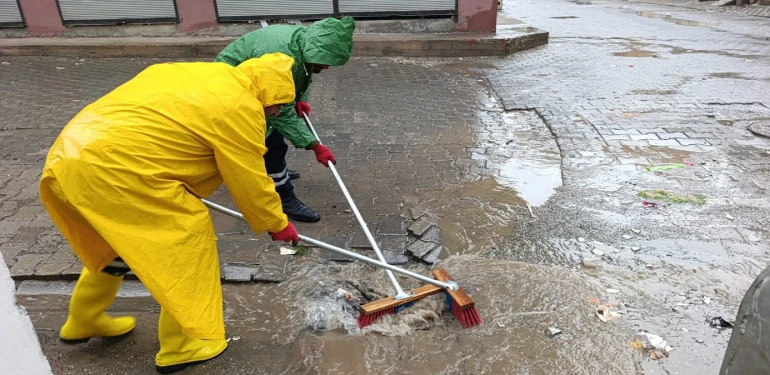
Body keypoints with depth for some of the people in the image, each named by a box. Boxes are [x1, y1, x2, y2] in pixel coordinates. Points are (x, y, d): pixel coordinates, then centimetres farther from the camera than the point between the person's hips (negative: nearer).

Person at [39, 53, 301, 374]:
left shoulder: (206, 74, 18)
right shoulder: (240, 106, -7)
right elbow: (250, 182, -2)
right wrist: (277, 224, 14)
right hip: (110, 168, -10)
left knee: (117, 239, 28)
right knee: (191, 233, 2)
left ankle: (84, 321, 46)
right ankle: (181, 345, 12)